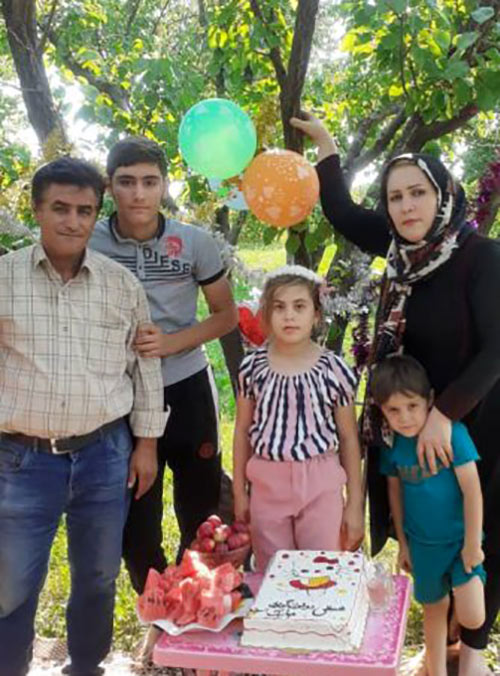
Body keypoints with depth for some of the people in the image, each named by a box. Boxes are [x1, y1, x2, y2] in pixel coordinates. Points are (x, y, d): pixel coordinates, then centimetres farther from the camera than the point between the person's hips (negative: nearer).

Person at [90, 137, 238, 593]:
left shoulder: (195, 242, -7)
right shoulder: (88, 244, -7)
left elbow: (226, 314, 2)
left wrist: (173, 342, -14)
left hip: (187, 391, 1)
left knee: (201, 510, 14)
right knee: (135, 520, 10)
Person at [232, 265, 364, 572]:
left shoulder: (334, 370, -6)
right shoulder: (253, 367, -1)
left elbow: (348, 438, 0)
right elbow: (243, 431, 7)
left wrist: (356, 503, 1)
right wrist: (239, 491, 9)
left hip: (320, 484, -2)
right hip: (267, 484, 2)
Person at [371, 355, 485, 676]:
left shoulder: (452, 433, -23)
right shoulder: (392, 444, -8)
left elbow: (472, 490, -18)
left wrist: (473, 544, -14)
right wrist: (402, 543, 12)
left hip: (459, 539, -3)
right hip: (423, 542, 4)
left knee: (472, 618, -10)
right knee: (434, 608, 18)